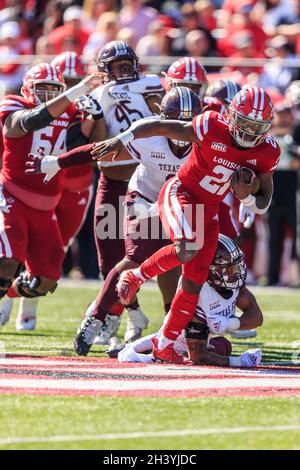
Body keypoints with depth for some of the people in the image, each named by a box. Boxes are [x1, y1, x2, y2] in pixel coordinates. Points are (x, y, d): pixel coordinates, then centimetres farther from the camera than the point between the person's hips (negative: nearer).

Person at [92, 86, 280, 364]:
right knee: (187, 249, -36)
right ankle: (135, 276, -10)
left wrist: (246, 196, -22)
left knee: (194, 283, 5)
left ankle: (164, 346, 18)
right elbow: (158, 126, -14)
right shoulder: (212, 128, -22)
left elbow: (262, 206, 0)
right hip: (179, 194, -5)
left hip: (208, 211, 5)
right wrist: (120, 140, -21)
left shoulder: (266, 153, -9)